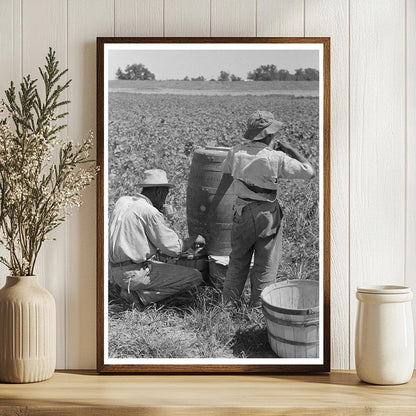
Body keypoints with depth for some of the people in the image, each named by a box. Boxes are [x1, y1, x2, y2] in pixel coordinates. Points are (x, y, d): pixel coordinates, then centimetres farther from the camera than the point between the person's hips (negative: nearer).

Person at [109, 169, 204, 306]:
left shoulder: (122, 201, 9)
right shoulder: (150, 212, -15)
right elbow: (173, 248, -12)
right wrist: (194, 240, 4)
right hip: (134, 274, -9)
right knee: (195, 277, -4)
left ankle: (131, 289, 9)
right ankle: (142, 296, -9)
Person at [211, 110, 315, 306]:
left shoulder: (236, 152, -4)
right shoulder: (277, 159, -18)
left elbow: (226, 176, 15)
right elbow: (309, 172, -16)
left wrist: (215, 201, 30)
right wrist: (291, 150, -2)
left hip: (242, 211, 5)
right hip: (267, 215, -4)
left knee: (238, 261, 19)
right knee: (265, 266, 10)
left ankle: (227, 304, 25)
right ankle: (257, 307, 16)